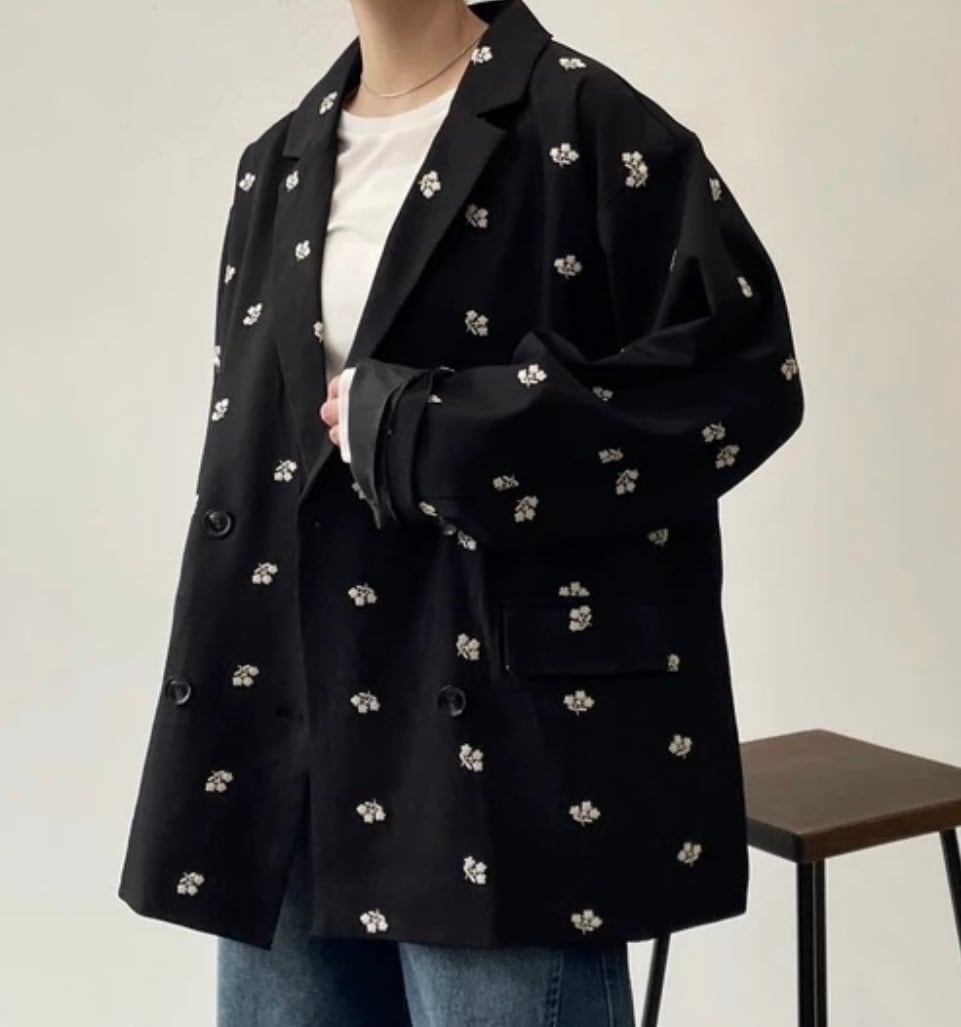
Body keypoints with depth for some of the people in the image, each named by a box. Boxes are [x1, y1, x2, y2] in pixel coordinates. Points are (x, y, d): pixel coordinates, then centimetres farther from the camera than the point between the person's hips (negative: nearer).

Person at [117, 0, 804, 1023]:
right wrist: (216, 734, 12)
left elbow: (743, 375, -13)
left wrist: (411, 429, -14)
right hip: (283, 731, 6)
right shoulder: (275, 167, 15)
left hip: (506, 732, -6)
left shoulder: (588, 126, -5)